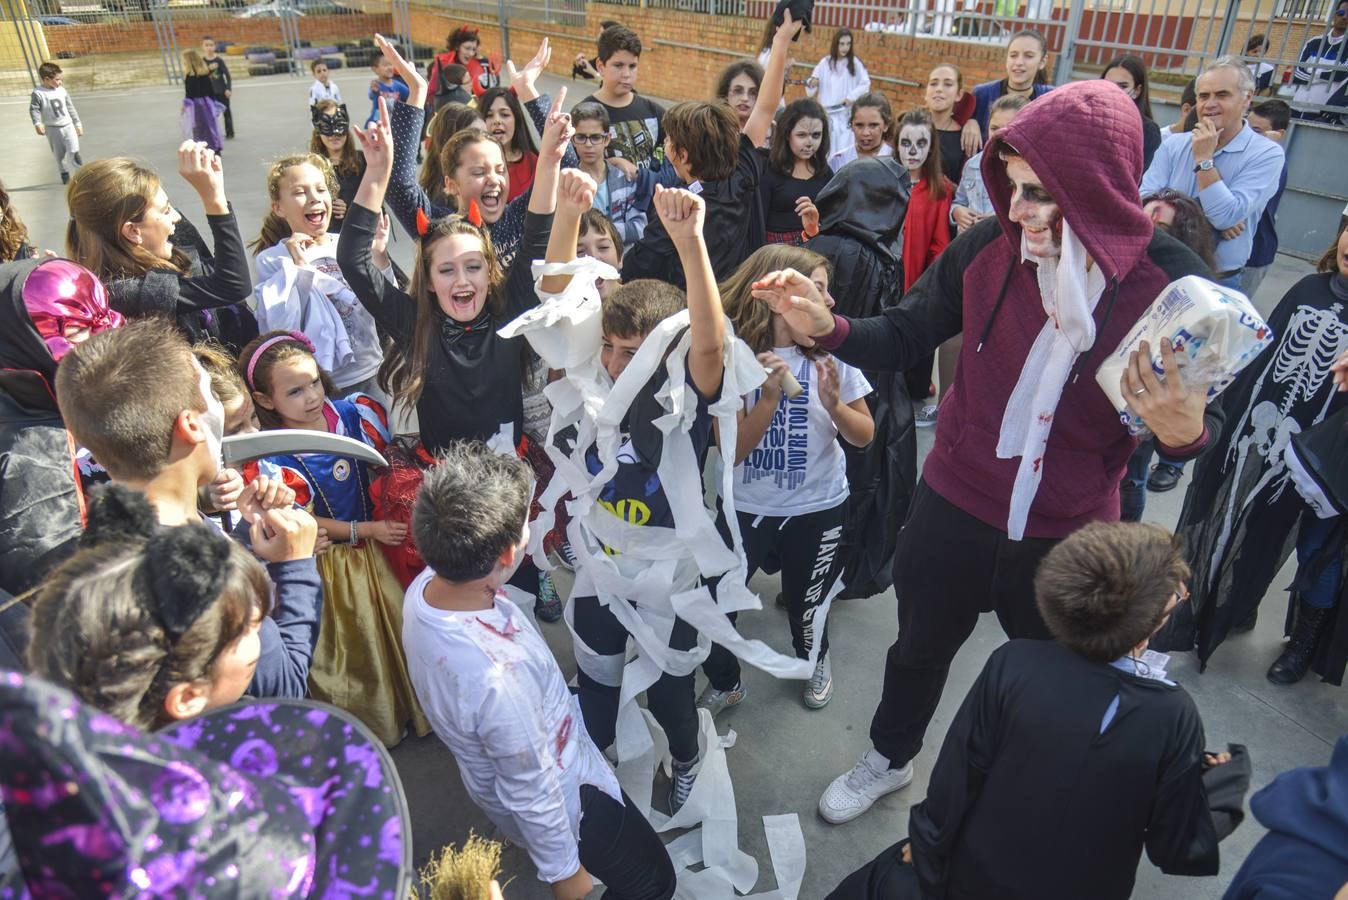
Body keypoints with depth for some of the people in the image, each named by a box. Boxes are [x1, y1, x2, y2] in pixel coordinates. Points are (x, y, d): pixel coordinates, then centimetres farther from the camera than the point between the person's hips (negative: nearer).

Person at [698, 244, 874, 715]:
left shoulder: (830, 351, -7)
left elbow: (864, 436, -1)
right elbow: (732, 451, -15)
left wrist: (833, 404, -20)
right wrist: (769, 397, -28)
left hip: (819, 508, 1)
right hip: (747, 508, -1)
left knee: (804, 608, 12)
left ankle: (815, 660, 49)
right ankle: (724, 683, 25)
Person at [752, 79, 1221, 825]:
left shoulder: (1168, 279, -17)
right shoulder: (987, 247, -15)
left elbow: (1201, 418, -9)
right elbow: (903, 337, -7)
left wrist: (1183, 431, -33)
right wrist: (826, 328, -26)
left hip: (1070, 531, 0)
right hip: (955, 505, 1)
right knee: (920, 647, 22)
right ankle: (889, 758, 53)